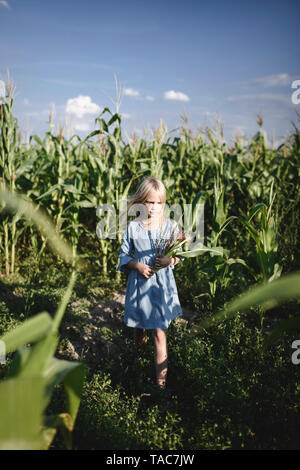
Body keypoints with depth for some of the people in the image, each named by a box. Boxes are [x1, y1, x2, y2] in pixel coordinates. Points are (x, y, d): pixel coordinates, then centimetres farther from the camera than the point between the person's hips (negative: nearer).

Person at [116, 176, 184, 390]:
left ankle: (161, 380, 10)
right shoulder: (133, 227, -4)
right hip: (139, 284, 1)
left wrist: (170, 260, -18)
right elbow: (123, 255, 3)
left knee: (160, 333, -1)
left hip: (162, 285, -1)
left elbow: (180, 254, 4)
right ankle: (138, 357, 51)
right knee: (139, 328, 19)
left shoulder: (171, 226, -4)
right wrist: (137, 265, -15)